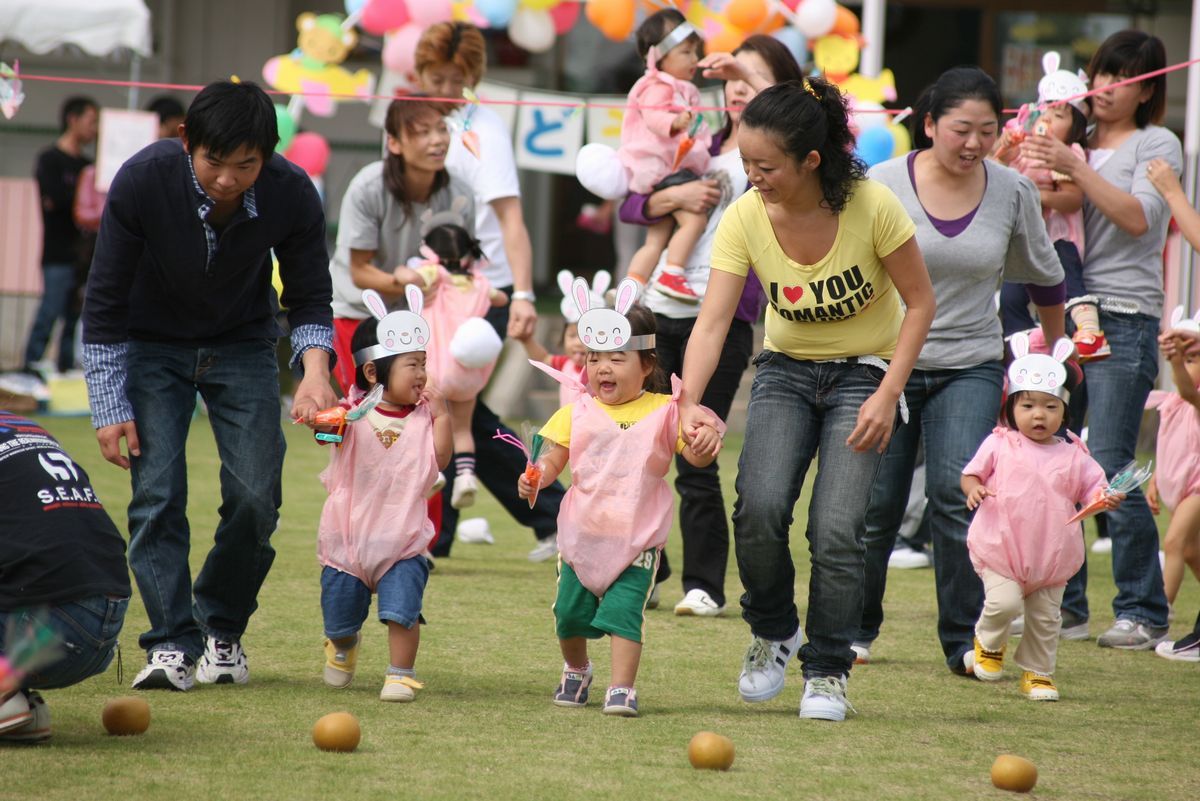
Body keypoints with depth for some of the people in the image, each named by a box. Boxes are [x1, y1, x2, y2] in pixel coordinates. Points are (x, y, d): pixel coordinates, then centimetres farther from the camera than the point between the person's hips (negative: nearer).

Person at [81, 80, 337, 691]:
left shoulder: (292, 194, -24)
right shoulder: (141, 182, -28)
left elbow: (309, 298, -8)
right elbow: (104, 302, -15)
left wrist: (314, 370, -27)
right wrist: (109, 406, -16)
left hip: (243, 345, 1)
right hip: (152, 346, -1)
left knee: (256, 497, -9)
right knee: (156, 492, -14)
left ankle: (222, 630, 10)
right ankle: (171, 643, -9)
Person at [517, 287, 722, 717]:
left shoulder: (663, 411, -4)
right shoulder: (578, 411, 4)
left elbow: (696, 454, -10)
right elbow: (555, 455, 6)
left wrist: (706, 440, -33)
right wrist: (536, 476, -16)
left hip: (636, 540, -3)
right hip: (581, 535, 3)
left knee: (623, 612, -15)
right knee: (570, 613, 12)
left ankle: (622, 689, -11)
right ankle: (576, 671, 39)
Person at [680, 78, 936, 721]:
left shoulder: (872, 206, -23)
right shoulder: (745, 217, -17)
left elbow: (920, 302, -11)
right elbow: (712, 320, -21)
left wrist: (888, 395, -18)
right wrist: (689, 403, -37)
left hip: (863, 373, -2)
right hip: (786, 371, 2)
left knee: (836, 528, -16)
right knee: (760, 505, -20)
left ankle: (827, 672, 5)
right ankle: (773, 632, 9)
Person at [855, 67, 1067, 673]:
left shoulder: (1012, 192, 0)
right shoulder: (882, 185, -8)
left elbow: (1045, 279, 16)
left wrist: (1054, 351, 26)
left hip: (969, 368, 1)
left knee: (959, 497, -14)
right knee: (874, 505, 1)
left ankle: (965, 639, -5)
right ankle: (854, 628, 21)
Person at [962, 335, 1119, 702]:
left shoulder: (1073, 456, 5)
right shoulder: (999, 445, 1)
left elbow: (1091, 487, 5)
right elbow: (972, 473, 7)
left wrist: (1106, 499, -17)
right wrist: (973, 488, -16)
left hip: (1051, 556, 3)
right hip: (1000, 548, -3)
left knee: (1046, 616, 7)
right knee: (1004, 602, -19)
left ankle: (1037, 673, 25)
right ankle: (989, 643, 13)